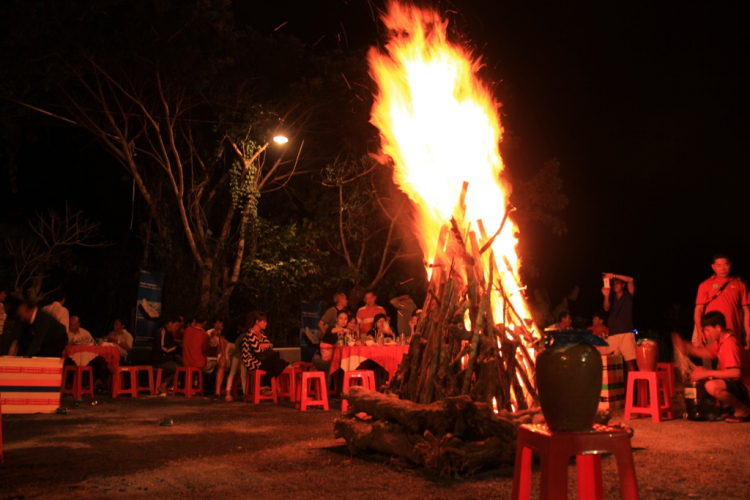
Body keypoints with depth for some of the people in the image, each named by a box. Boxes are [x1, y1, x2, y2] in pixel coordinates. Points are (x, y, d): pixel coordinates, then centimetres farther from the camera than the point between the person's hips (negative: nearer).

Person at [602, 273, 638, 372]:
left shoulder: (628, 295, 11)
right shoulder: (611, 298, 18)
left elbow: (630, 280, -4)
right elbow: (606, 308, -1)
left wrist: (614, 275, -10)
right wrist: (606, 296, -18)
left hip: (626, 333, -3)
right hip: (612, 334, 3)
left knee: (630, 361, -8)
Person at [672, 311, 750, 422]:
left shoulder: (730, 343, -24)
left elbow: (736, 372, -33)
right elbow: (707, 353, 19)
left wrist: (707, 373, -27)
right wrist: (685, 346, 4)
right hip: (734, 383, 11)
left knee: (712, 386, -36)